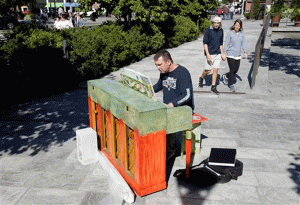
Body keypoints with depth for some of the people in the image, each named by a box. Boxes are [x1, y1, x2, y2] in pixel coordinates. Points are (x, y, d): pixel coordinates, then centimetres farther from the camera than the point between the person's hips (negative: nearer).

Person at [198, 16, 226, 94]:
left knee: (216, 70, 0)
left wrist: (222, 53, 16)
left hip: (218, 54, 4)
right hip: (210, 54, -4)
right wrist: (208, 54, -18)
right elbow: (205, 43, -10)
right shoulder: (208, 30, -7)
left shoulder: (221, 31, 9)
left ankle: (213, 87, 9)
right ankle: (201, 78, 32)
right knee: (208, 70, 0)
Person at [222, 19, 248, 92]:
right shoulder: (230, 33, -6)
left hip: (238, 55, 5)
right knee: (232, 70, -6)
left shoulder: (242, 34, 5)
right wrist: (224, 52, -7)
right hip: (230, 55, -5)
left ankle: (225, 76, 34)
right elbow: (226, 43, -3)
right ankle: (231, 85, 11)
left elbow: (244, 43, 8)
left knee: (236, 70, 8)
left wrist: (245, 52, 0)